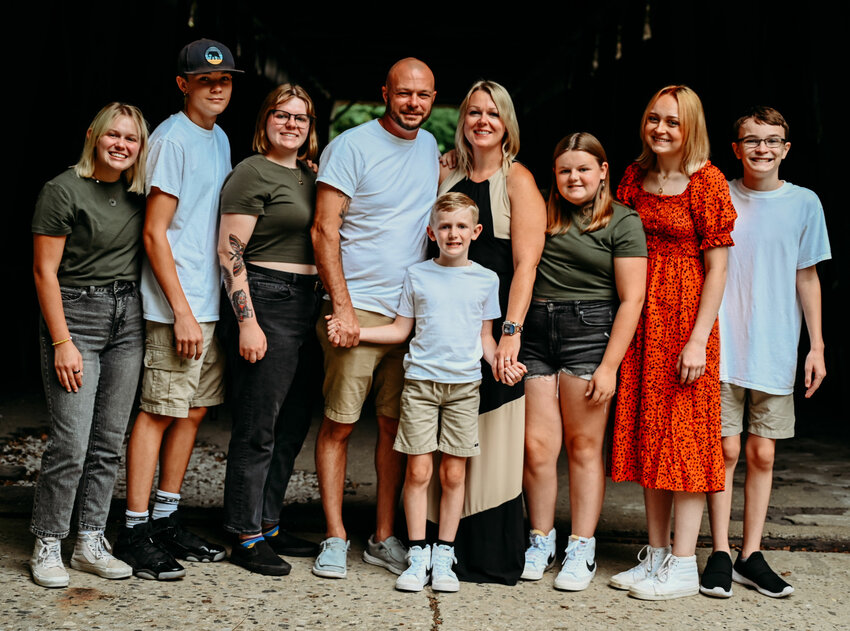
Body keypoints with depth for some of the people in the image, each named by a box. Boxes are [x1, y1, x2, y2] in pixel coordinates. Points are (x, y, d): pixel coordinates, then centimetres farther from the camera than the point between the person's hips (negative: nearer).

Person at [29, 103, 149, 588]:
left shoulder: (137, 193, 10)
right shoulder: (64, 190, -7)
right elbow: (45, 270, -9)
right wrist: (62, 343, -13)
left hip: (128, 319, 6)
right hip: (76, 314, -6)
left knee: (110, 441, 8)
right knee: (71, 444, -8)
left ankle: (91, 543, 18)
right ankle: (48, 547, 8)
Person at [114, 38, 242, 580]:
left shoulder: (221, 139, 16)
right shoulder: (172, 138, -10)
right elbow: (155, 233, -14)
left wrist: (220, 302, 16)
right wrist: (182, 310, -16)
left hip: (212, 303, 8)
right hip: (177, 305, -8)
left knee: (194, 411, 11)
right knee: (160, 412, -5)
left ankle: (167, 521, 21)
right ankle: (135, 532, 3)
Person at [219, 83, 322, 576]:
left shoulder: (309, 177, 17)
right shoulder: (253, 173, -6)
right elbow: (230, 252, -13)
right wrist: (247, 322, -19)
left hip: (304, 305, 8)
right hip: (264, 302, -8)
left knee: (292, 425, 12)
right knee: (258, 429, -3)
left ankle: (269, 526, 24)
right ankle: (246, 538, 7)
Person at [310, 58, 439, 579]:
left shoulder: (430, 148, 13)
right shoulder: (351, 146, -6)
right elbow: (324, 230, -9)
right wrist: (342, 305, -15)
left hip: (411, 310, 5)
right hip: (357, 306, -5)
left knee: (396, 425, 7)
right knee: (339, 424, -2)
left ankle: (384, 538, 16)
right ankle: (336, 539, 7)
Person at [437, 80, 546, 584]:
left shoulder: (518, 179, -1)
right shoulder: (447, 177, 13)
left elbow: (526, 263, -9)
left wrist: (511, 331, -19)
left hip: (495, 325, -4)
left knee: (491, 441, -2)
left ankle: (493, 562, 7)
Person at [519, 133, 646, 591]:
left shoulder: (622, 222, 1)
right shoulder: (539, 214, 13)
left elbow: (632, 299, -3)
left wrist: (609, 365, -10)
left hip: (590, 332, -3)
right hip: (535, 334, 3)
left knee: (584, 444, 1)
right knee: (537, 445, 0)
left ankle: (582, 551, 11)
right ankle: (540, 541, 17)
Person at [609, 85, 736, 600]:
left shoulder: (707, 182, -8)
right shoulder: (635, 177, 10)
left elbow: (718, 268, -11)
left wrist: (698, 339, -17)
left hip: (687, 317, -6)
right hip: (641, 317, 7)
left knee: (685, 437, -3)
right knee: (648, 434, 10)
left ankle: (683, 567, 4)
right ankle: (657, 556, 20)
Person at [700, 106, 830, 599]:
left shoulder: (804, 203, 5)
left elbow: (807, 278, 9)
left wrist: (817, 345, 5)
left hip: (776, 350, 1)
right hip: (722, 348, -1)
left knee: (763, 453, 5)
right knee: (726, 448, -1)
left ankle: (751, 555, 16)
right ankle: (720, 554, 10)